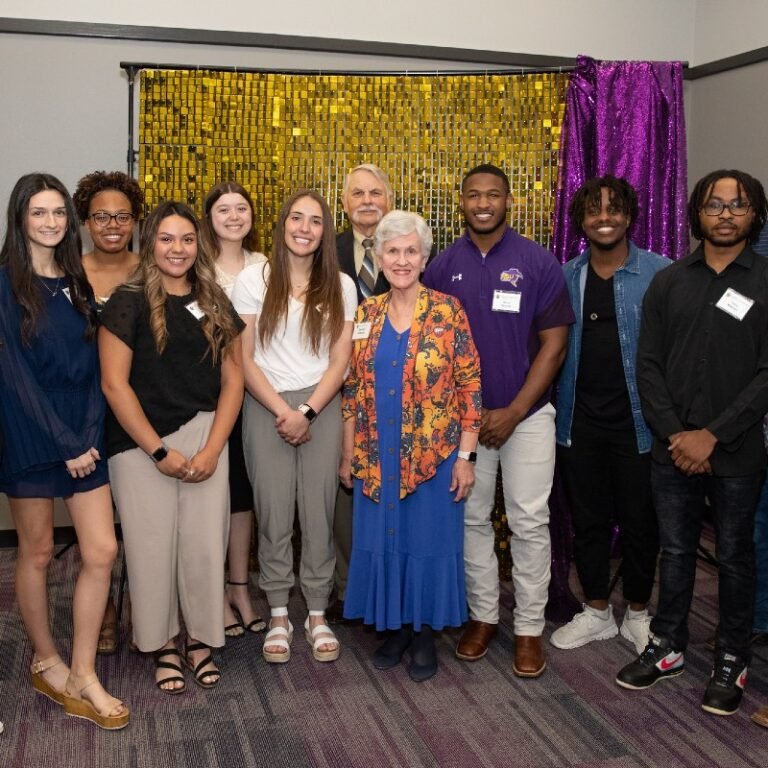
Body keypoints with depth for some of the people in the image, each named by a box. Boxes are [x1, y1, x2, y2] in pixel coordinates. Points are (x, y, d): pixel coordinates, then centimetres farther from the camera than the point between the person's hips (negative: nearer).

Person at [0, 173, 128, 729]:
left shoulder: (77, 283, 11)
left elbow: (91, 367, 8)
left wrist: (89, 436, -5)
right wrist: (63, 443, -13)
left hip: (83, 437, 5)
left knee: (102, 551, 0)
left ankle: (81, 678, 11)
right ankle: (46, 662, 28)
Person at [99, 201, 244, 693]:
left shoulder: (216, 306, 9)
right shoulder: (128, 303, -3)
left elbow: (232, 380, 7)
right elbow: (114, 384, -7)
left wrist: (212, 449, -4)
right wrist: (159, 451, -10)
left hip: (204, 436, 3)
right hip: (140, 445, -2)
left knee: (205, 544, 2)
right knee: (152, 546, 3)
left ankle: (201, 638, 23)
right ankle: (163, 643, 24)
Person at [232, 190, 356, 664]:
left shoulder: (340, 286, 6)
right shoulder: (253, 280, 1)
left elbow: (340, 360, 3)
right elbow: (243, 358, -2)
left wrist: (308, 412, -9)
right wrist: (282, 411, -9)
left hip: (322, 406, 1)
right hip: (266, 406, -1)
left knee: (319, 511, 3)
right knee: (273, 512, 2)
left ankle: (318, 615, 16)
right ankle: (278, 616, 15)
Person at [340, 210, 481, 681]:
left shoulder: (447, 311, -5)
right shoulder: (366, 314, 5)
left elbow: (470, 386, -6)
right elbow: (354, 387, 9)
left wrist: (466, 455, -10)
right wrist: (349, 452, 8)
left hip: (434, 456, -3)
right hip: (377, 457, 3)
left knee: (430, 542, 7)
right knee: (382, 541, 11)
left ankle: (425, 633, 25)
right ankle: (395, 626, 29)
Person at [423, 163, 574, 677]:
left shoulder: (539, 263, -4)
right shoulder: (443, 267, 2)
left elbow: (554, 345, -5)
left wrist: (513, 412, -11)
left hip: (526, 414, -2)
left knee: (529, 523, 2)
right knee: (472, 518, 10)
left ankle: (529, 628, 16)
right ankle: (482, 615, 26)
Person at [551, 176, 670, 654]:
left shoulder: (659, 274, -6)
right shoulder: (565, 278, 5)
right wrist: (550, 410, 0)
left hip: (636, 420, -3)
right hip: (579, 421, 3)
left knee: (639, 521, 9)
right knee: (588, 520, 13)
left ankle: (638, 613, 29)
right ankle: (597, 612, 30)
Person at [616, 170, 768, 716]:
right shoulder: (668, 283, 6)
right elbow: (649, 364, 3)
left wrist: (713, 435, -14)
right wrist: (674, 434, -9)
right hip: (672, 448, 2)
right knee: (675, 550, 13)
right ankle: (667, 646, 29)